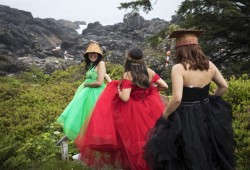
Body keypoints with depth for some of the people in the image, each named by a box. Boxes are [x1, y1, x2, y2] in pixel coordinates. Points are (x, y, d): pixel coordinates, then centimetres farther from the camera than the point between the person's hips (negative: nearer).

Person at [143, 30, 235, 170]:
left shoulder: (179, 68, -19)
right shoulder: (209, 65, 1)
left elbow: (177, 99, -27)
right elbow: (224, 87, 12)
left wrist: (164, 116, -12)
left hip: (185, 119, -6)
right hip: (206, 115, 6)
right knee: (207, 157, 24)